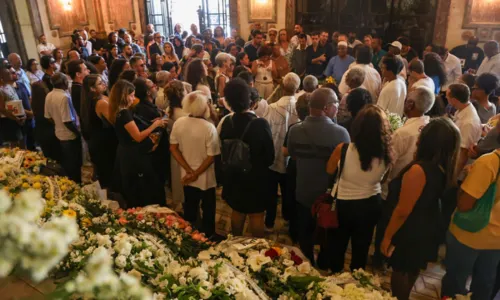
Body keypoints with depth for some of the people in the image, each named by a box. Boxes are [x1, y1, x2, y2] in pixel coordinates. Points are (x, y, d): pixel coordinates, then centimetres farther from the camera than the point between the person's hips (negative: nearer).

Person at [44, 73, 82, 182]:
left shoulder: (49, 96, -1)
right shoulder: (64, 96, -25)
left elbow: (48, 116, 8)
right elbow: (68, 121, -26)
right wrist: (78, 132, -13)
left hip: (59, 133, 8)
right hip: (70, 135, -8)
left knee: (66, 162, 22)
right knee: (74, 163, 8)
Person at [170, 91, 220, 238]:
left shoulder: (178, 123, -11)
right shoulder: (209, 128, -25)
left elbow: (173, 148, -6)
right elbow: (211, 156, -22)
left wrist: (189, 170, -6)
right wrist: (196, 174, -12)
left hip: (187, 177, 5)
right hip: (205, 178, -5)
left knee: (189, 209, 24)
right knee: (207, 210, 18)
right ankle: (207, 236, 33)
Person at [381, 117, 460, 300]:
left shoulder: (418, 170, -31)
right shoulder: (443, 168, -7)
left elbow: (402, 211, -27)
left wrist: (387, 237, -14)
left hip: (409, 232, -8)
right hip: (426, 229, 8)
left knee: (400, 272, 14)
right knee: (411, 271, 28)